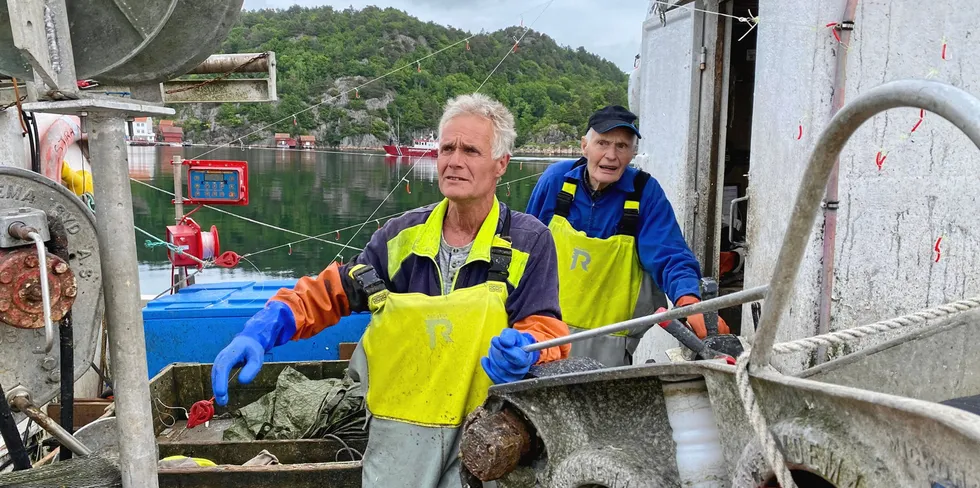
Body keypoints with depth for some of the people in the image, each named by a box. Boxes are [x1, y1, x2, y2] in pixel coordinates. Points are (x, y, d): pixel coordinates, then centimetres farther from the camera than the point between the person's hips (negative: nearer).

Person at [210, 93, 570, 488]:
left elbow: (547, 329, -11)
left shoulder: (530, 242, -7)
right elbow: (327, 294, 5)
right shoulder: (402, 237, 1)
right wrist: (261, 333, -9)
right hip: (399, 429, 3)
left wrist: (521, 352, -34)